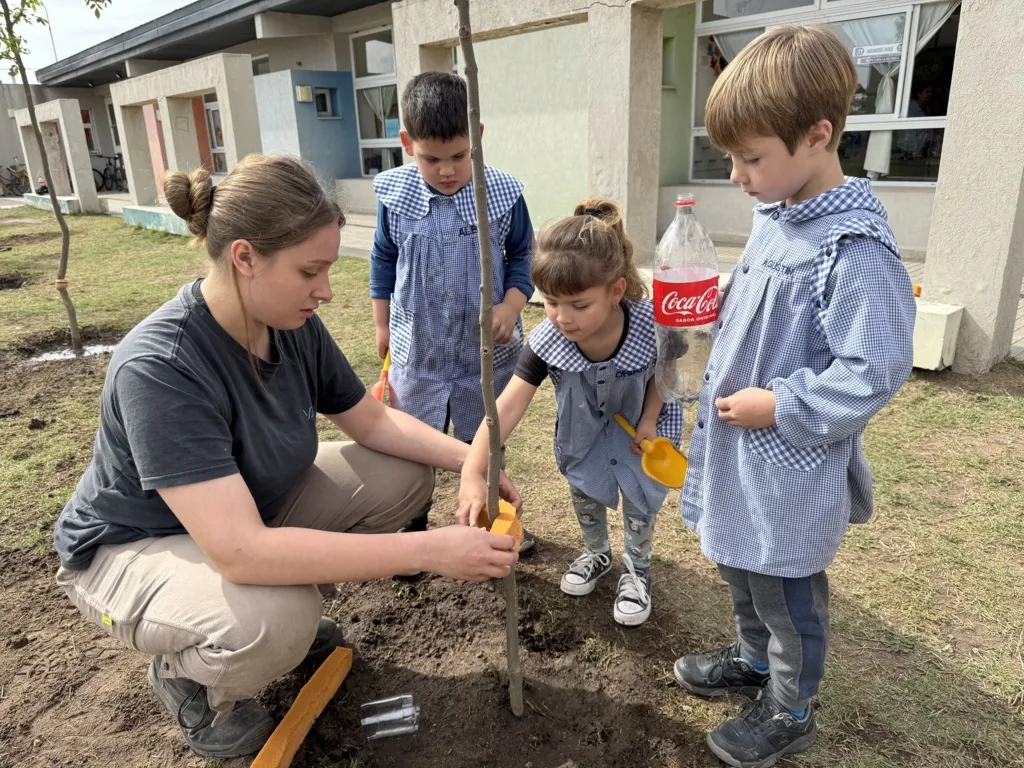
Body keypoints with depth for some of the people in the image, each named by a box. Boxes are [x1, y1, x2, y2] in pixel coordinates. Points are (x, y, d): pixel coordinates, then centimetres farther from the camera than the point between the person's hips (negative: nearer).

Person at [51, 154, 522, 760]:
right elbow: (240, 551, -42)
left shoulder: (294, 324, -15)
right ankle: (183, 672, 1)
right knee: (276, 622, -36)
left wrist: (467, 457, -16)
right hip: (136, 546, -6)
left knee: (404, 476, -6)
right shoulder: (158, 369, -36)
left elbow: (371, 421, -1)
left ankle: (291, 610, 11)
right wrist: (430, 551, -42)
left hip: (255, 499, 7)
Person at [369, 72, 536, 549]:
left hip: (485, 349, 0)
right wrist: (382, 323, 10)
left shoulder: (504, 193, -12)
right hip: (416, 347, 1)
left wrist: (512, 304, -16)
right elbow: (384, 259, 5)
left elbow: (520, 255, 1)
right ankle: (412, 525, 36)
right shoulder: (395, 194, -9)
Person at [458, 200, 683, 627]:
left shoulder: (650, 326, -39)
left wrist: (648, 420, -19)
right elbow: (508, 405, -42)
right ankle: (596, 552, 47)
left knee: (640, 494, 7)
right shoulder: (547, 340, -36)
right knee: (583, 487, 17)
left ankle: (637, 568, 36)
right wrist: (474, 472, -52)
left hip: (640, 420, -2)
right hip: (583, 426, 2)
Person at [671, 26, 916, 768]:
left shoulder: (854, 248, -24)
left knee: (786, 592, 12)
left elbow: (875, 371, -24)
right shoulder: (773, 218, 3)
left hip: (790, 467, -8)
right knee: (740, 566, 26)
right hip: (738, 452, 9)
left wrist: (779, 405, -20)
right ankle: (754, 659, 51)